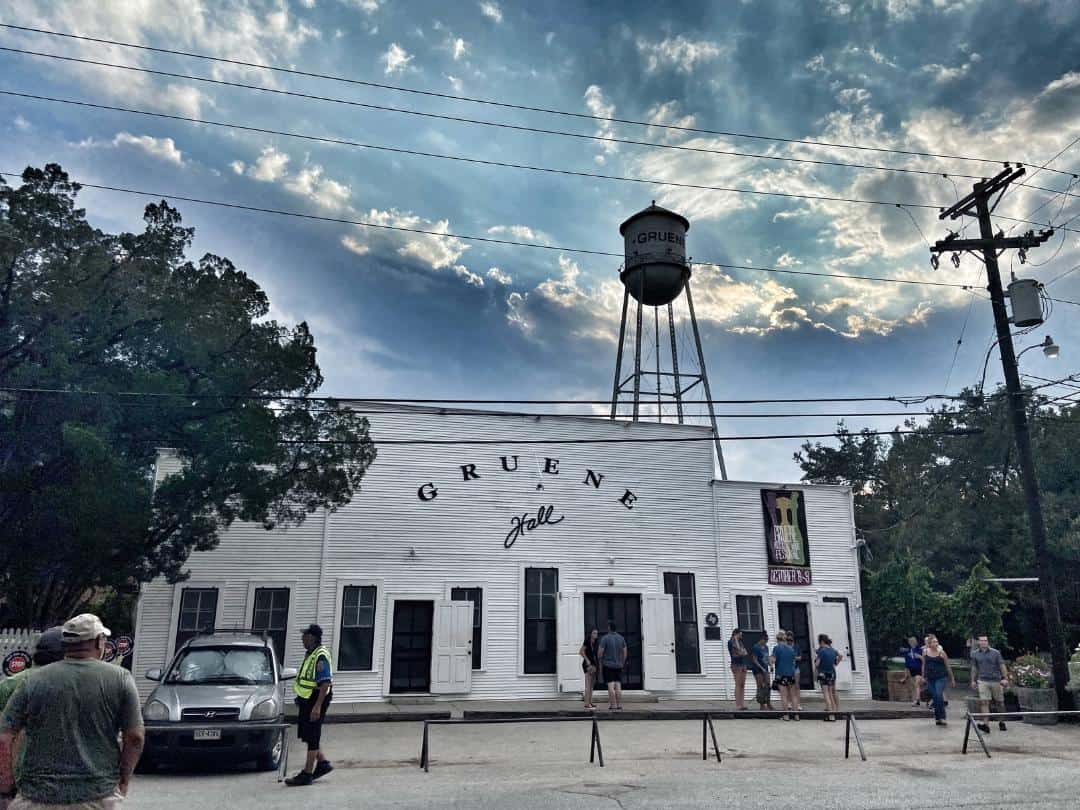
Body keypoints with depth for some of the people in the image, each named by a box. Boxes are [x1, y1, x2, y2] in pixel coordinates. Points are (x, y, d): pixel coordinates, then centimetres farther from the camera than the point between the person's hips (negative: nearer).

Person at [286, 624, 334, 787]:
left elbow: (325, 683, -25)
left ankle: (307, 774, 5)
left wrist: (317, 706, -28)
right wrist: (300, 700, 25)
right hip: (307, 699, 10)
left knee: (312, 737, -2)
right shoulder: (310, 654, 13)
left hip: (316, 699, -10)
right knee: (308, 735, 15)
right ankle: (323, 763, 26)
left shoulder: (321, 656, -19)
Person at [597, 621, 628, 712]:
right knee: (618, 686, 6)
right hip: (618, 665, 5)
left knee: (611, 686, -4)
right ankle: (619, 706, 6)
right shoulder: (621, 638, 5)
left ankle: (613, 706, -5)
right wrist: (622, 664, 18)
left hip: (608, 665, -5)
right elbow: (625, 652, 9)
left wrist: (600, 662, 6)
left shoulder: (605, 638, -10)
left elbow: (600, 652, -11)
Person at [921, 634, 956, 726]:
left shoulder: (941, 652, -5)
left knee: (939, 695, -19)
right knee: (934, 698, 7)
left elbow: (948, 666, 2)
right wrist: (923, 676, 11)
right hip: (930, 678, 3)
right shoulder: (925, 652, 4)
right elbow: (924, 665, 14)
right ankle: (937, 717, 18)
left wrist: (952, 679, 6)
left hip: (941, 677, -3)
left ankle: (942, 717, -11)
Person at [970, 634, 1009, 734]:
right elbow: (974, 668, 14)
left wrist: (1005, 678, -12)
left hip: (996, 681, -1)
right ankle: (985, 724, -13)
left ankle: (1001, 722, 31)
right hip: (983, 681, 1)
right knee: (984, 702, -10)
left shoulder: (995, 653, -1)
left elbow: (1002, 666, -2)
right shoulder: (974, 654, 5)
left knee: (999, 702, 10)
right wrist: (973, 680, 13)